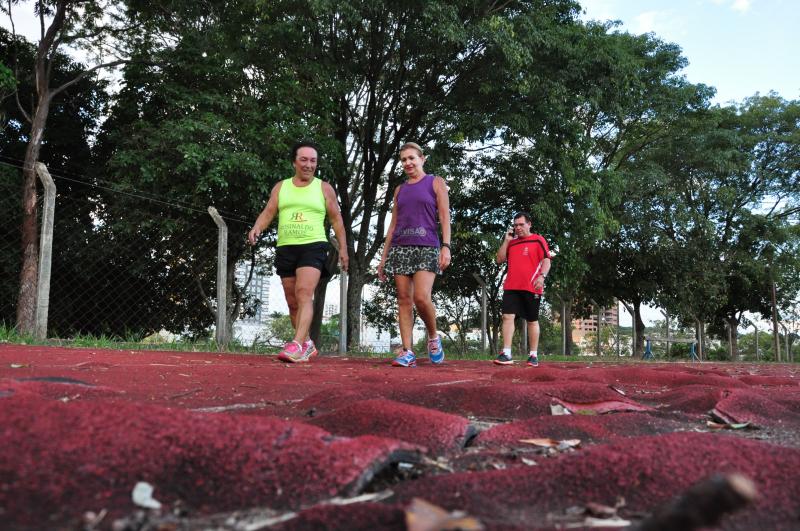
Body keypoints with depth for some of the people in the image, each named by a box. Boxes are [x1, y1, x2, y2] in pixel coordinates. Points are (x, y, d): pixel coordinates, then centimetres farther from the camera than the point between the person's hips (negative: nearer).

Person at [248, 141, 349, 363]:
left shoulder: (324, 188, 8)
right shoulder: (281, 187, 14)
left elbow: (336, 219, 10)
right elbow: (268, 212, 7)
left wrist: (343, 247, 4)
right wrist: (256, 228, -13)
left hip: (313, 247, -4)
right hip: (285, 248, 4)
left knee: (304, 294, -22)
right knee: (292, 302, 8)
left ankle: (297, 345, -30)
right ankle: (307, 345, 22)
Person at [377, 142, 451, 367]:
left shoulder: (436, 183, 9)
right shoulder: (400, 190, 20)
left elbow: (444, 217, 0)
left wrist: (446, 246, -14)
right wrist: (384, 256, 13)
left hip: (426, 247, -4)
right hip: (400, 247, 4)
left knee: (421, 297, -19)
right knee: (404, 300, -2)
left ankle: (433, 336, 7)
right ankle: (407, 352, -2)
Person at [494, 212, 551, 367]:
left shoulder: (538, 240, 3)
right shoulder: (511, 242, 18)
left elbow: (546, 260, -4)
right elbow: (500, 259, 14)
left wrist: (542, 276, -20)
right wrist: (506, 240, 7)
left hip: (531, 287, -4)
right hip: (511, 286, 4)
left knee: (532, 320, 4)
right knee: (507, 316, -8)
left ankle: (533, 355, 11)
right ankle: (506, 354, -11)